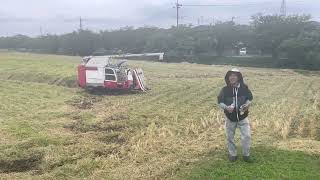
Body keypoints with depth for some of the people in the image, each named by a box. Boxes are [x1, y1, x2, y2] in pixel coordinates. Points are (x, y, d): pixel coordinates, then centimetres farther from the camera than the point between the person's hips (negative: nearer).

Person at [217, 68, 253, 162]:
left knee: (247, 136, -2)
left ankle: (246, 155, 19)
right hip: (230, 117, 0)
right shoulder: (225, 89, -12)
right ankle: (232, 154, 31)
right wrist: (226, 107, -25)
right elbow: (220, 101, -6)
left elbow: (250, 98, 5)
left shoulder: (244, 88, -10)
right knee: (230, 137, 11)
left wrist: (247, 104, -16)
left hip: (243, 117, 0)